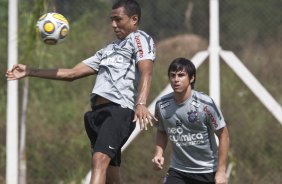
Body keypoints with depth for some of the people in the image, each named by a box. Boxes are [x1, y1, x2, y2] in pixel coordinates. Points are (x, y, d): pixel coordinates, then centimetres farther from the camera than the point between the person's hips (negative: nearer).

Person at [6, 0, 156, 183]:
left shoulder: (140, 39, 7)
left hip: (120, 109, -8)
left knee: (99, 160, -27)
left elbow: (146, 72, -12)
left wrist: (141, 104, -31)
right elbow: (72, 73, 31)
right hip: (98, 111, 8)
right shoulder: (108, 49, 31)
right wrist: (29, 71, 27)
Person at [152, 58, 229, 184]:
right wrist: (158, 153, -6)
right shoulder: (162, 105, -6)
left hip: (207, 172, -2)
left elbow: (223, 135, -9)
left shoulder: (205, 104, -17)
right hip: (178, 171, 2)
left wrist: (221, 171, -11)